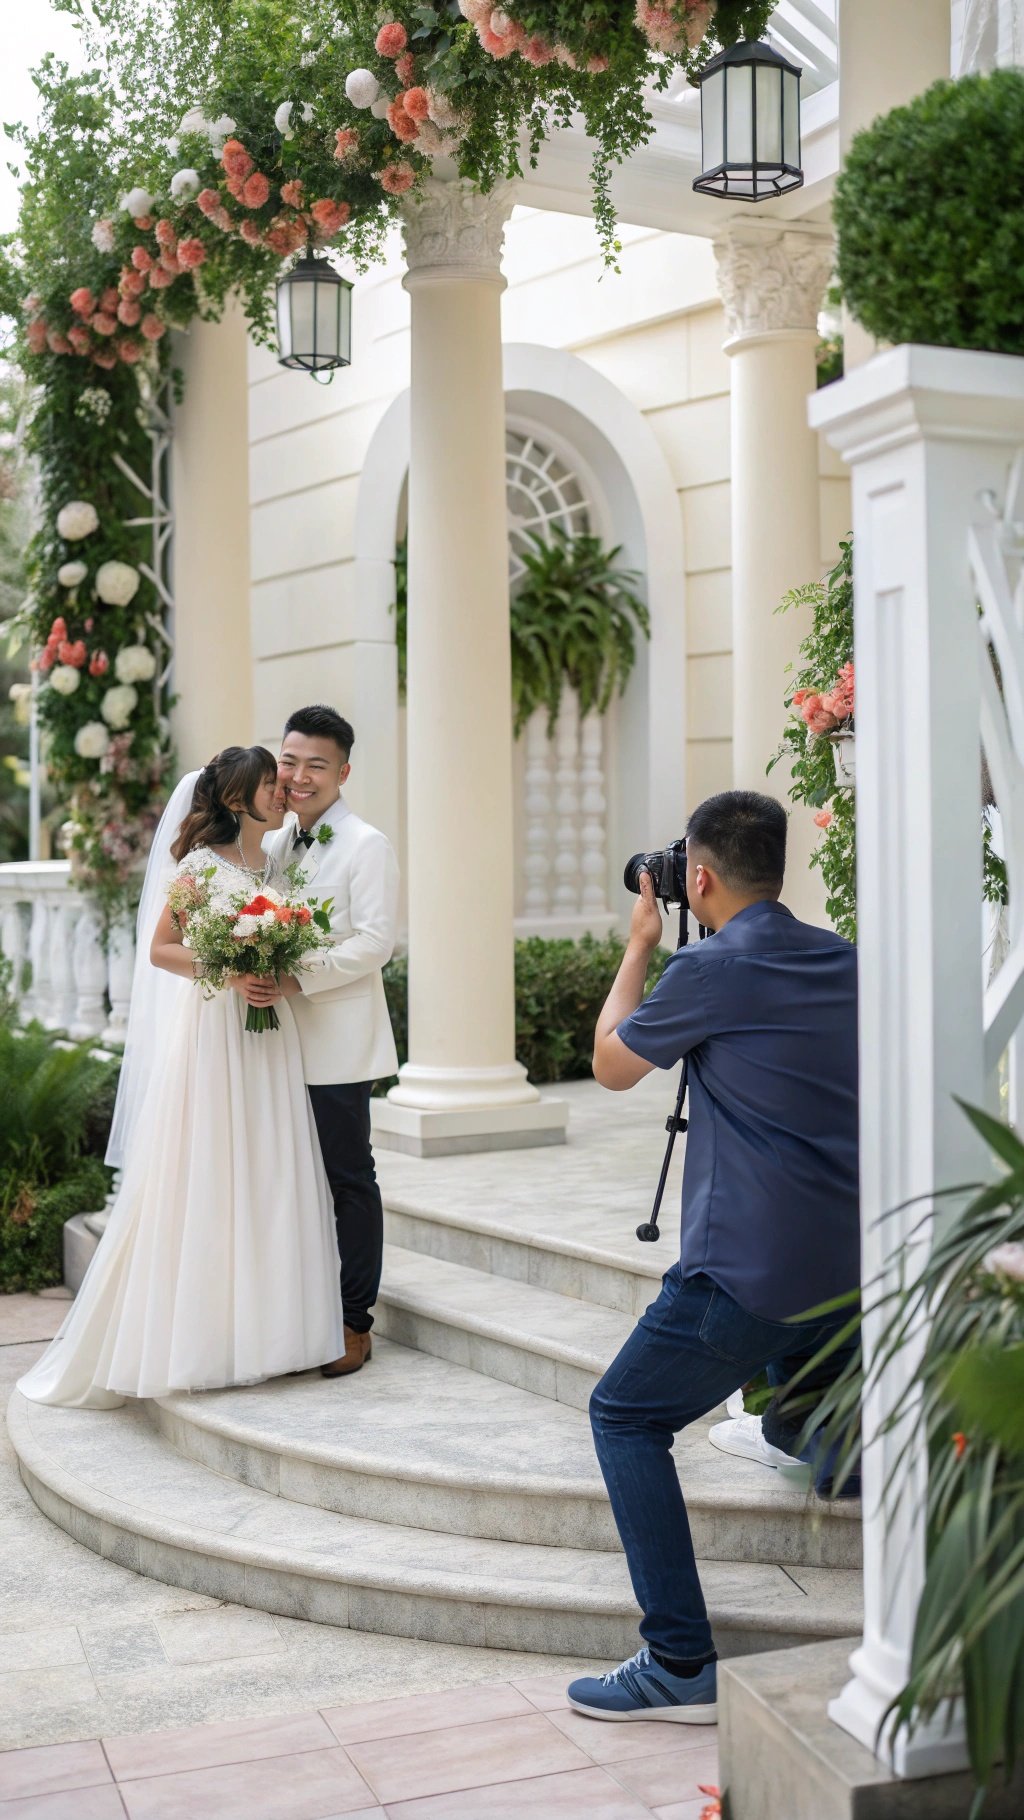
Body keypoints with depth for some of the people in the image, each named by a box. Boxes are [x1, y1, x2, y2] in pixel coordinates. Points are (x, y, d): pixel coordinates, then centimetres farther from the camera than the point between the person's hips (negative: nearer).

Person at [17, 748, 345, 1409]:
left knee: (265, 1182, 7)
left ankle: (257, 1333, 15)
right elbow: (159, 949, -7)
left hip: (271, 1037, 6)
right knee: (202, 1185, -3)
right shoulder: (202, 865, -6)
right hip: (212, 1033, -6)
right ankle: (190, 1339, 6)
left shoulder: (281, 867, 12)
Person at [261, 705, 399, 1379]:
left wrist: (298, 978, -21)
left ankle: (354, 1324, 10)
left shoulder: (366, 844, -7)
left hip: (337, 1044, -7)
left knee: (348, 1181, 1)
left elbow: (376, 941, -16)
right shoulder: (273, 844, 15)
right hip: (280, 1040, 7)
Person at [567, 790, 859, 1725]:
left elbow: (612, 1065, 5)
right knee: (810, 1434, 30)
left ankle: (681, 1664, -1)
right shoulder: (843, 959, 9)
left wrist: (638, 947, 16)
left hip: (752, 1272, -8)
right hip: (850, 1265, 8)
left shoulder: (713, 970, -11)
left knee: (626, 1419, 5)